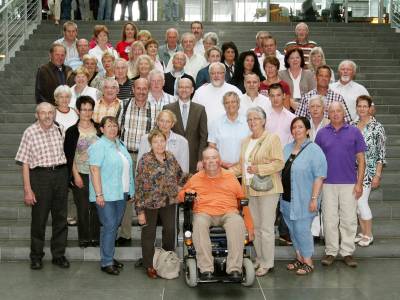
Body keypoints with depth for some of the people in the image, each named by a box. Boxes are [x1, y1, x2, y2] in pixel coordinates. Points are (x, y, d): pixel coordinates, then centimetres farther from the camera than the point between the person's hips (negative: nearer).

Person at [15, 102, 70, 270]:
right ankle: (36, 256, 18)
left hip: (61, 175, 3)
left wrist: (67, 179, 8)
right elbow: (25, 163, -4)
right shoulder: (30, 132, -4)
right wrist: (27, 190, -9)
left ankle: (58, 255, 20)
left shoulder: (59, 130, 6)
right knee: (39, 218, 3)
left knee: (60, 218, 8)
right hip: (40, 176, -3)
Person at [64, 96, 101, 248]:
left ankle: (95, 237, 17)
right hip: (80, 174, -2)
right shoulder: (72, 131, -2)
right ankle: (84, 238, 15)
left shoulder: (99, 129, 6)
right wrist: (75, 175, -8)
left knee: (96, 206, 5)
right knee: (82, 208, 2)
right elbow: (69, 156, -2)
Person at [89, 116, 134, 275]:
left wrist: (129, 191, 17)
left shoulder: (120, 145, 15)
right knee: (109, 227, -6)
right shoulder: (99, 146, -9)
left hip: (121, 194, 8)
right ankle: (106, 262, 2)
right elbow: (94, 170, -16)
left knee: (114, 226, 12)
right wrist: (99, 194, -21)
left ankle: (109, 257, 22)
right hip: (106, 195, -8)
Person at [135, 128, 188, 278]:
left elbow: (180, 177, 16)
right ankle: (149, 266, 21)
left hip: (169, 202, 4)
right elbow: (139, 186, -12)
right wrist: (140, 210, -14)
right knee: (149, 234, 7)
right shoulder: (145, 160, -12)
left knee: (170, 231, 8)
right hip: (150, 203, -4)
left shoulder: (171, 157, 2)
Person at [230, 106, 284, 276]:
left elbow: (279, 163, -11)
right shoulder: (245, 141, 17)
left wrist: (259, 169, -18)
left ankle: (267, 263, 5)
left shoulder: (272, 138, -4)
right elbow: (241, 166, 21)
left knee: (266, 228, -4)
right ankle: (259, 260, 21)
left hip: (267, 189, -6)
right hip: (250, 190, 7)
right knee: (255, 227, 11)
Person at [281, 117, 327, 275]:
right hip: (287, 198, 7)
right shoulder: (287, 148, 11)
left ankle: (308, 262, 12)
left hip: (304, 199, -7)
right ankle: (299, 258, 28)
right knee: (293, 229, 14)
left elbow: (319, 176, -16)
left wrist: (314, 198, -19)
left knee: (302, 229, -3)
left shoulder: (314, 150, -11)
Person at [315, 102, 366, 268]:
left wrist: (359, 183, -5)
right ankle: (331, 252, 17)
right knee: (329, 219, 6)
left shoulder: (354, 132, 2)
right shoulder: (322, 133, 5)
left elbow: (361, 159, 2)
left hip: (349, 184, -1)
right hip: (328, 184, 1)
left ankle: (347, 252, 16)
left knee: (349, 219, 5)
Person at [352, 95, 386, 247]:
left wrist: (378, 175, -13)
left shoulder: (377, 127, -8)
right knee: (357, 202, 9)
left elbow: (382, 153, -9)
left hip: (368, 170, -5)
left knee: (361, 201, -8)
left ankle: (368, 235, 9)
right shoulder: (352, 126, 7)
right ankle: (363, 232, 23)